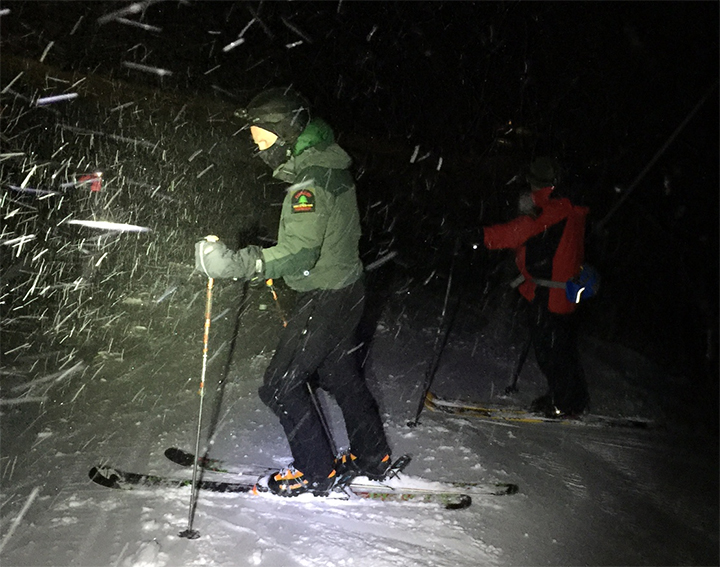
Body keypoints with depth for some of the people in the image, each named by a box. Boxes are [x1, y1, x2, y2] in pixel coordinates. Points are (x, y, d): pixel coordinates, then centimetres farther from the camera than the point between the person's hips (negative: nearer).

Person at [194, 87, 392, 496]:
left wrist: (238, 263, -42)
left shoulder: (311, 182, -24)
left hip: (326, 297, -10)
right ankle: (373, 458, 36)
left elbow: (300, 254, -34)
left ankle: (316, 474, 12)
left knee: (280, 385, -1)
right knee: (341, 374, 22)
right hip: (345, 288, 10)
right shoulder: (327, 164, 7)